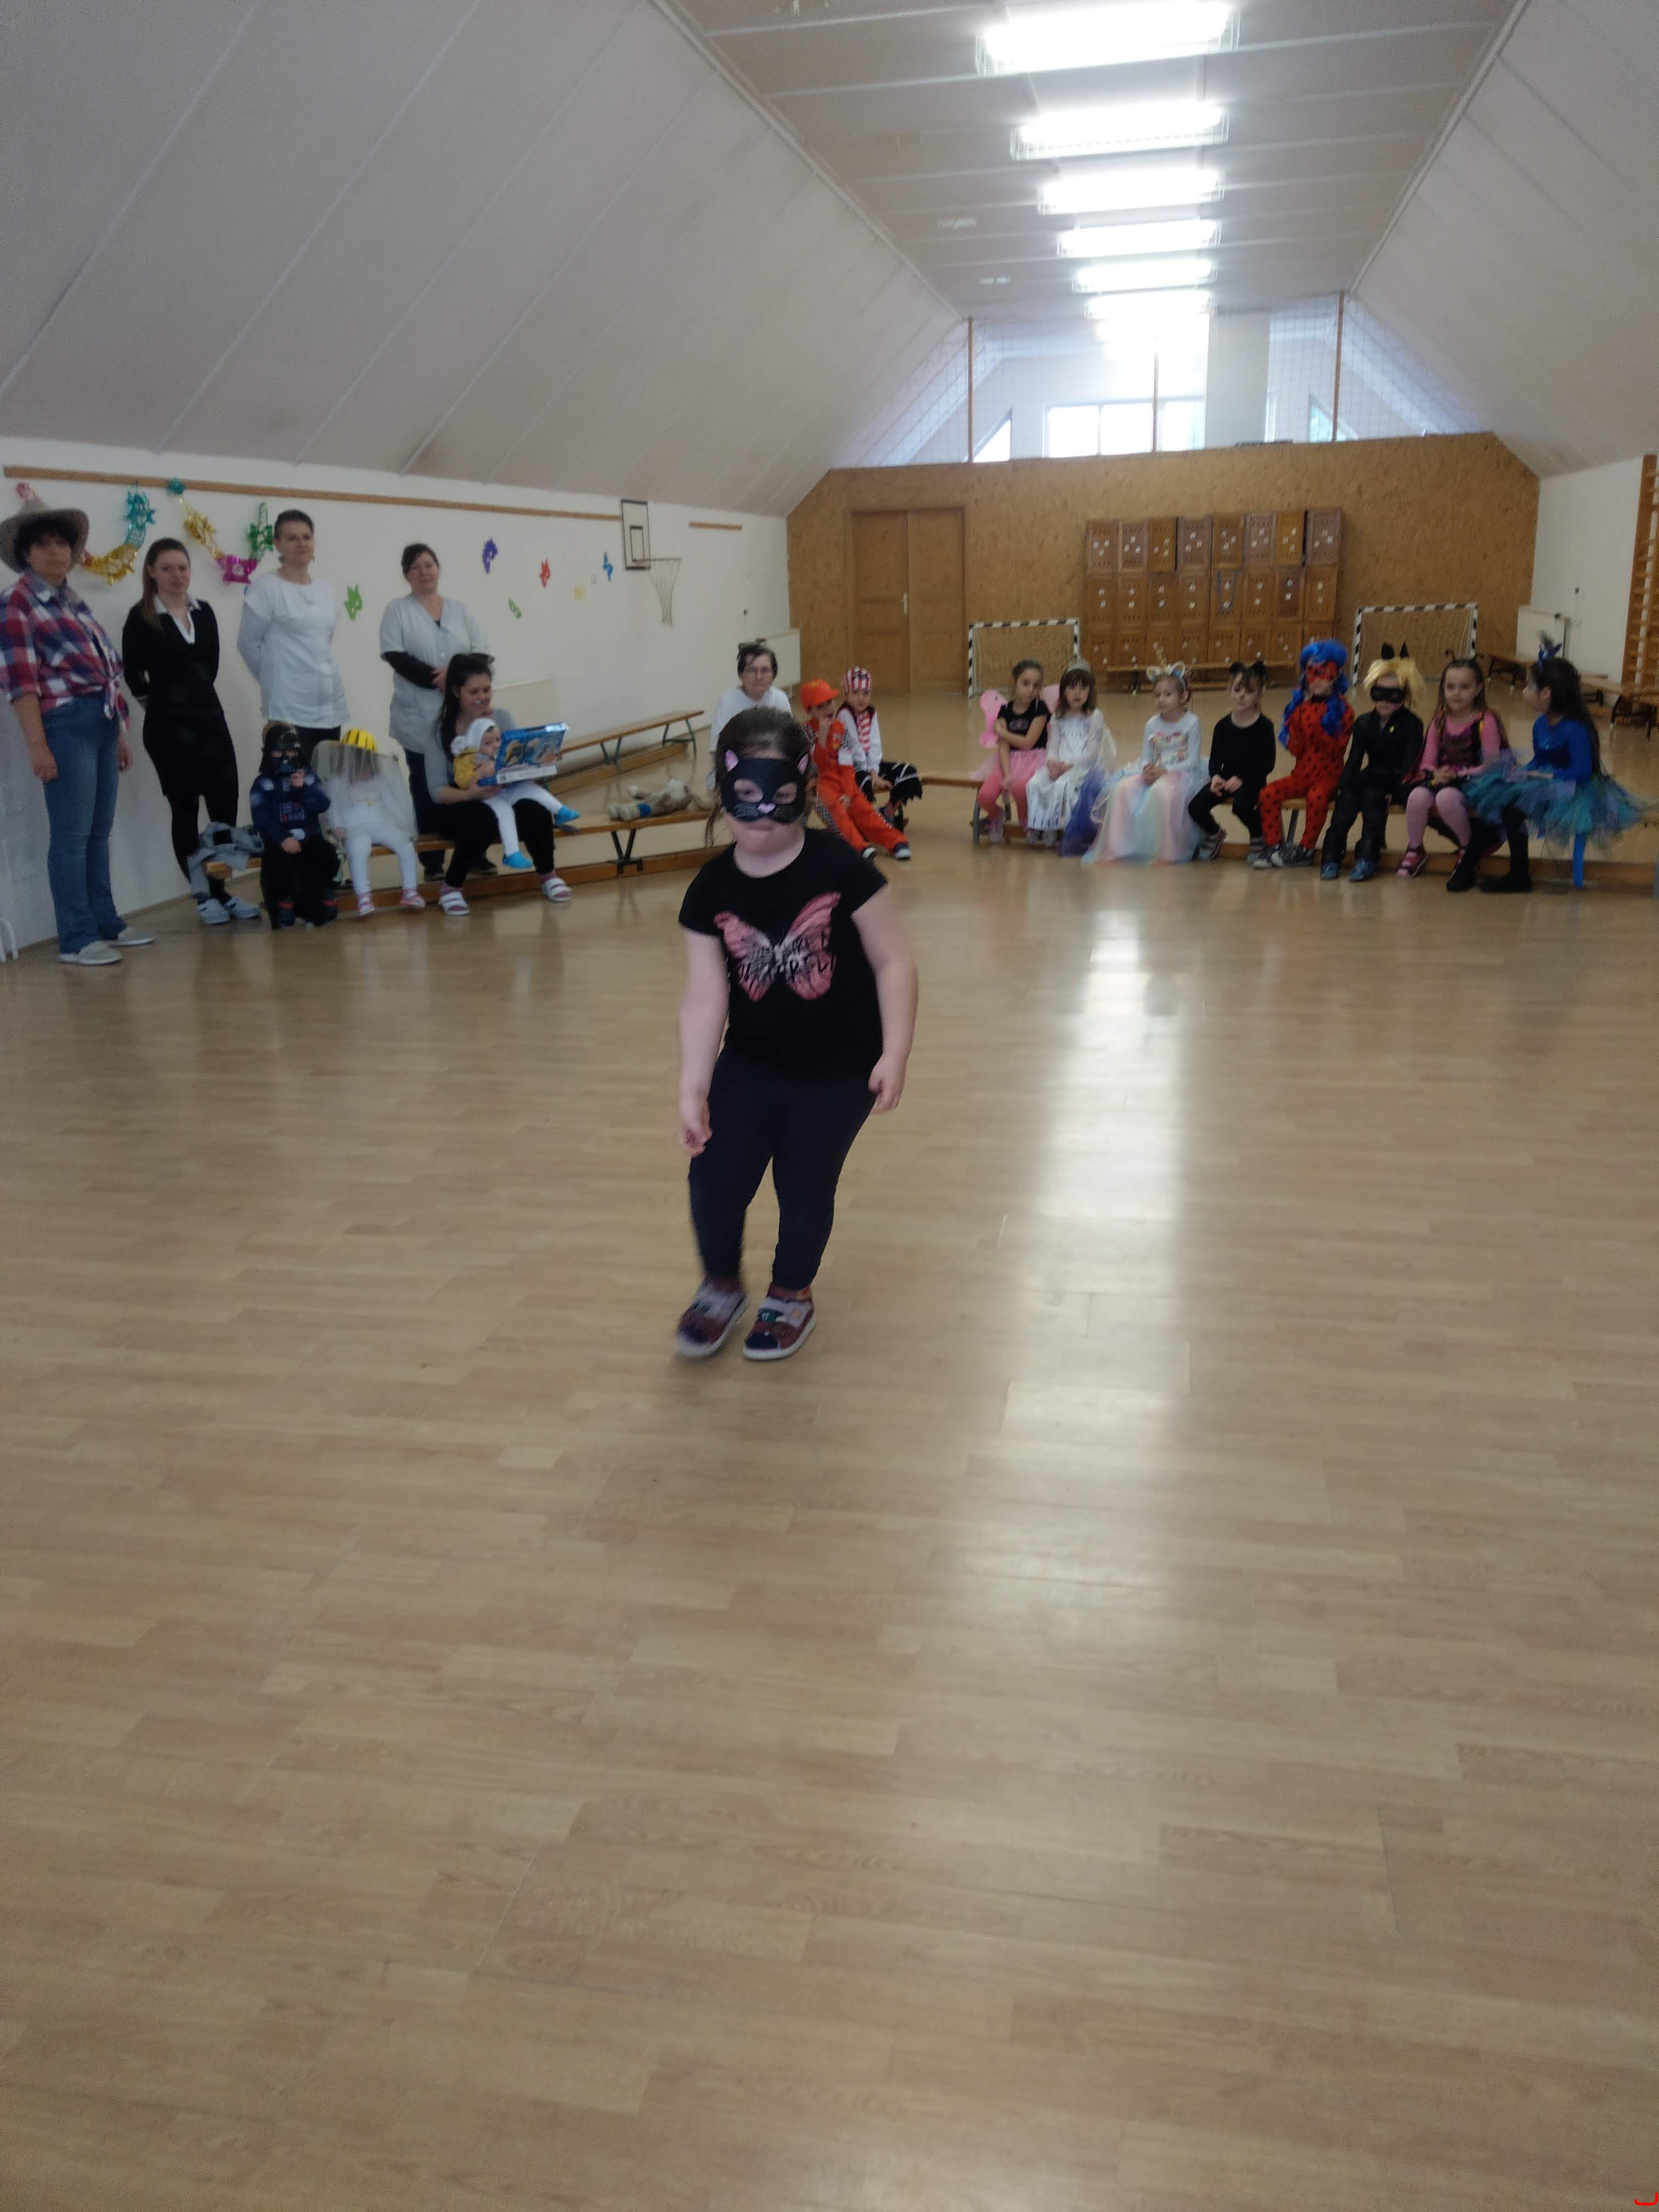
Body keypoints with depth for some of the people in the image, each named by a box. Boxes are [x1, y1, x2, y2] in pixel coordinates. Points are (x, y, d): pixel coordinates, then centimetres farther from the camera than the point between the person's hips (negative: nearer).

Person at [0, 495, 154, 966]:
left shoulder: (75, 602, 17)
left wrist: (120, 733, 19)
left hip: (102, 724, 8)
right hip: (66, 724, -7)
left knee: (99, 832, 12)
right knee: (72, 834, -7)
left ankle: (106, 923, 20)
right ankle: (77, 939, -5)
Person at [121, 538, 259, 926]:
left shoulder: (204, 611, 10)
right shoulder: (141, 617, -5)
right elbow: (133, 675, -1)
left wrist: (199, 698, 10)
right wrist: (162, 706, 9)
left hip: (210, 716, 5)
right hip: (168, 726, -5)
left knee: (226, 805, 1)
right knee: (185, 810, 0)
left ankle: (223, 890, 11)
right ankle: (205, 896, 7)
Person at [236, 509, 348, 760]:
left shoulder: (326, 589, 11)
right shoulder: (265, 588, -7)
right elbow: (248, 645, -3)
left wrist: (319, 676, 15)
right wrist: (275, 680, 5)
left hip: (331, 703, 6)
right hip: (289, 707, -6)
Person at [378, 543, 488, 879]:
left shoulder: (460, 611, 12)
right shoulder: (397, 611, 2)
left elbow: (482, 654, 5)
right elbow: (397, 658, -10)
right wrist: (437, 679, -20)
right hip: (420, 718, -2)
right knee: (428, 786, 1)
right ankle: (433, 863, 5)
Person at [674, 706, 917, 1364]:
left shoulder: (840, 868, -16)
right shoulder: (712, 888, -8)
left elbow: (893, 962, -11)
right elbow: (704, 995, -9)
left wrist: (894, 1054, -16)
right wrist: (692, 1088, -14)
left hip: (838, 1069, -3)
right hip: (750, 1063, 3)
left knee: (805, 1186, 6)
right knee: (714, 1180, -2)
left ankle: (791, 1296, 35)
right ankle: (721, 1285, 30)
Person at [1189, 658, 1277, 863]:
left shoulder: (1264, 726, -8)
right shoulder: (1223, 725, 3)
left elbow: (1267, 764, -9)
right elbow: (1215, 758, 7)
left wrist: (1242, 779, -20)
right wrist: (1215, 776, -15)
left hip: (1251, 780, -4)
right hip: (1225, 778, 4)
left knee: (1241, 807, -35)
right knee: (1196, 808, -18)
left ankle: (1257, 838, 1)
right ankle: (1214, 834, 18)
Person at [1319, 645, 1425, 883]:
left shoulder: (1411, 725, -3)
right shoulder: (1364, 723, 10)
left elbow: (1410, 762, -10)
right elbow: (1355, 758, 6)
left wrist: (1396, 791, -23)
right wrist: (1344, 785, -10)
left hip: (1395, 781, -4)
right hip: (1371, 776, 4)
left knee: (1372, 796, -33)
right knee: (1346, 798, -26)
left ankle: (1367, 858, -35)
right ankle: (1332, 858, -28)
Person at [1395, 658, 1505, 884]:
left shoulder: (1485, 721, -8)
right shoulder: (1440, 722, 8)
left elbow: (1490, 767, -12)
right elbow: (1427, 763, 7)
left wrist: (1457, 775, -21)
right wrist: (1436, 774, -16)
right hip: (1441, 779, 5)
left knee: (1446, 797, -37)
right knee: (1417, 796, -28)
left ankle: (1468, 850, -11)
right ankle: (1414, 851, -3)